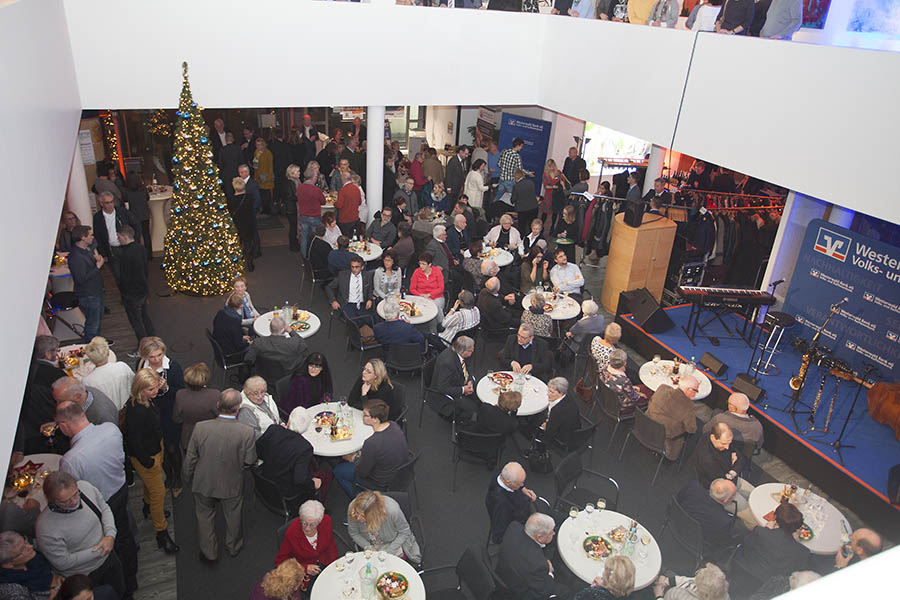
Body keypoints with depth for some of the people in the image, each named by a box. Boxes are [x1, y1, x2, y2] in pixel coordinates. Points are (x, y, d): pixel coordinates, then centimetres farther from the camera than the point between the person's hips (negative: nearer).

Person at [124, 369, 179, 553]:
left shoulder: (148, 400, -8)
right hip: (144, 456, -9)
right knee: (158, 491, 2)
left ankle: (149, 507, 59)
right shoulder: (135, 410, -36)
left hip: (155, 448, 9)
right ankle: (161, 532, 16)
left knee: (151, 483, 32)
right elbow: (134, 441, -28)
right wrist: (148, 462, -21)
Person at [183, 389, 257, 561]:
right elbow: (249, 462, -15)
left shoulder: (200, 427, -23)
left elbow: (190, 459, -11)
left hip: (204, 483, 1)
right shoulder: (247, 432, -28)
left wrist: (187, 478, 8)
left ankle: (209, 552, 43)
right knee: (232, 515, 26)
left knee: (204, 516, 26)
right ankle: (233, 547, 49)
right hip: (232, 485, 0)